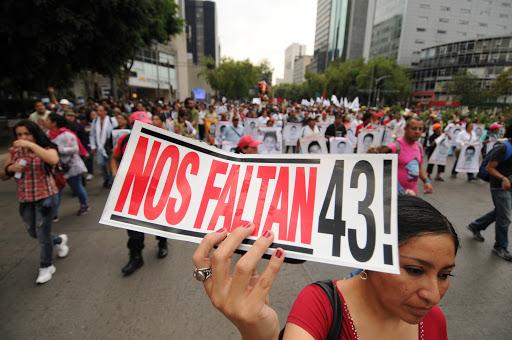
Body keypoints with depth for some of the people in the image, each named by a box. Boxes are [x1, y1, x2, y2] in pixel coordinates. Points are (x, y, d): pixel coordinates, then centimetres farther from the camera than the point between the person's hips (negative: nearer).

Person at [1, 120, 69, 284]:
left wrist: (31, 145, -33)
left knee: (43, 234, 3)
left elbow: (53, 160, -36)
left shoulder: (46, 148, -12)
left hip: (45, 196, -6)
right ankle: (59, 240, 48)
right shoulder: (14, 151, 3)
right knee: (33, 233, 18)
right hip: (24, 199, 6)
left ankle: (46, 267, 24)